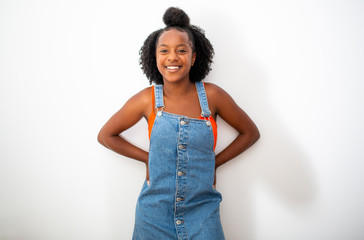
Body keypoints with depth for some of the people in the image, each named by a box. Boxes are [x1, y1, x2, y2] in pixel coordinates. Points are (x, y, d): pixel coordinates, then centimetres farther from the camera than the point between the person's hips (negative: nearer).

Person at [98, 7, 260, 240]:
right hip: (155, 213, 1)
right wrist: (148, 157, -1)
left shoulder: (211, 96, -8)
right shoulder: (147, 100, -7)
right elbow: (106, 135, 6)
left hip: (202, 212, 0)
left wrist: (214, 161, -1)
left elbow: (250, 133, 5)